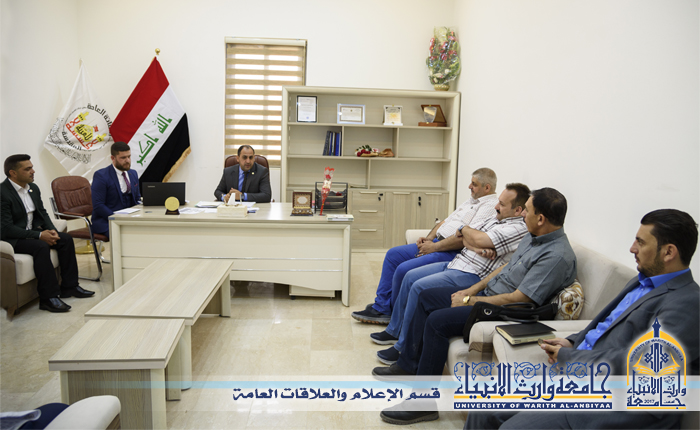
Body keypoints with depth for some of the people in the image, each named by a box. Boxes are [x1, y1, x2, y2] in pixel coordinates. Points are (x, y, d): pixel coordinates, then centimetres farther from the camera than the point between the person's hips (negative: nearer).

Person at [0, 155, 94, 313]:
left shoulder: (33, 188, 7)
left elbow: (42, 213, 16)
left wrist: (51, 230, -5)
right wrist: (39, 235, -25)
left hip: (33, 232, 9)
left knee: (66, 239, -6)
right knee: (41, 246, -32)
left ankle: (69, 286, 1)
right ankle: (48, 297, -25)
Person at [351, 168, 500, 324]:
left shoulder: (490, 206, -12)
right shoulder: (472, 201, 21)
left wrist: (434, 247, -18)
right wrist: (429, 238, 5)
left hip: (452, 252, -11)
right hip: (436, 242, 11)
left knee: (404, 269, -22)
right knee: (393, 254, 7)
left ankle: (392, 312, 5)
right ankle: (380, 307, 11)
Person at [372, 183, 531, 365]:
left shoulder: (518, 228, -15)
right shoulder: (498, 218, 15)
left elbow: (478, 239, -23)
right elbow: (465, 238, 11)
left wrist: (464, 229, -2)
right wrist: (474, 247, -12)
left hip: (471, 275, -10)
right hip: (456, 263, 11)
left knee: (419, 287, -20)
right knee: (410, 277, 7)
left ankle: (403, 348, -7)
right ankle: (394, 330, 22)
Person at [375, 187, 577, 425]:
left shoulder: (557, 256, -24)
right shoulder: (533, 237, 7)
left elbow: (518, 300, -27)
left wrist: (470, 301, -17)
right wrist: (470, 290, 7)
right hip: (487, 293, 11)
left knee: (437, 321, -25)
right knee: (426, 297, 11)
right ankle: (408, 366, 20)